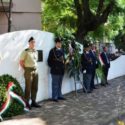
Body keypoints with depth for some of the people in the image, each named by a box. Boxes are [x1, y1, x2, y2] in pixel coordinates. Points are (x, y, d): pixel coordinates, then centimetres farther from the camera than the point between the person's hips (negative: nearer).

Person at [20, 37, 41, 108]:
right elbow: (21, 62, -7)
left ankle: (33, 102, 21)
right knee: (28, 88, -3)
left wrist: (35, 68, 11)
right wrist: (26, 69, -4)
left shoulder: (36, 52, 10)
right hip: (29, 71, -6)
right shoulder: (26, 51, -9)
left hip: (35, 70, 7)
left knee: (35, 88, 11)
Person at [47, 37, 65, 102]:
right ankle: (54, 97, 5)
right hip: (55, 71, -6)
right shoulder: (52, 51, -7)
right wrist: (53, 67, -8)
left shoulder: (62, 50, 12)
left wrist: (63, 66, 9)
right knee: (55, 84, -1)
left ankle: (59, 95, 23)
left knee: (60, 84, 13)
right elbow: (49, 61, -7)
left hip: (61, 70, 6)